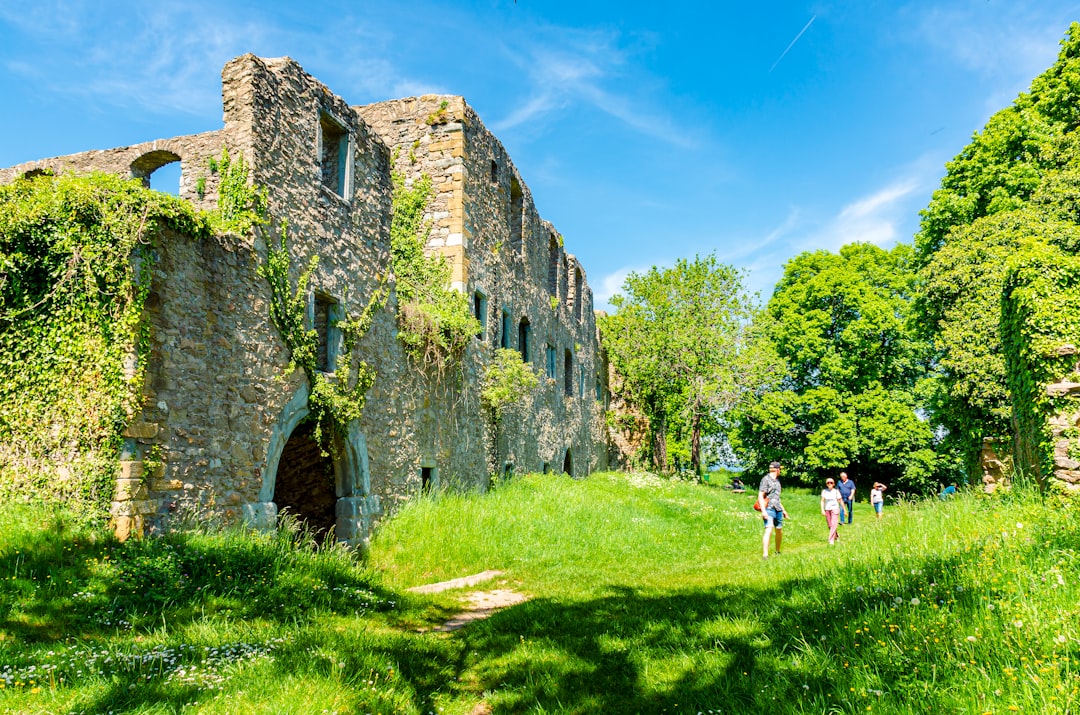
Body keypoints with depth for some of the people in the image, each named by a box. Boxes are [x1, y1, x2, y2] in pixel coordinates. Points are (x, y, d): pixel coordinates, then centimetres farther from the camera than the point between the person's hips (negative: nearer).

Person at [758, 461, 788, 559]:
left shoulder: (777, 480, 19)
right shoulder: (766, 479, -7)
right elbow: (760, 496, -12)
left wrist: (783, 510, 29)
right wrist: (763, 511, -21)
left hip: (778, 509, 8)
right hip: (769, 509, -8)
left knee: (779, 531, 14)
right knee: (769, 530, -20)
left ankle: (778, 551, 32)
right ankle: (765, 555, -24)